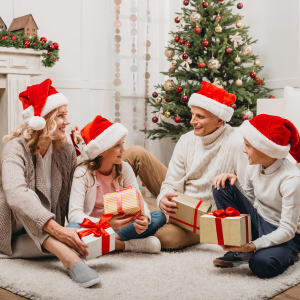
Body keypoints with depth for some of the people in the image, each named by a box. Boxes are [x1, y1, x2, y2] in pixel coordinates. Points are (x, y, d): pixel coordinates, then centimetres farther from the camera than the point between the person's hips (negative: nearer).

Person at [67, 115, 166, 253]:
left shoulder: (124, 168, -1)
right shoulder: (83, 172, -14)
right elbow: (75, 214, -22)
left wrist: (144, 218, -30)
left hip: (117, 225, 3)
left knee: (159, 217, -15)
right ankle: (127, 244, -25)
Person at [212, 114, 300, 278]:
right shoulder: (253, 167, -6)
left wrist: (254, 245, -37)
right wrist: (235, 182, -13)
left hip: (285, 236, -6)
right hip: (259, 223, 7)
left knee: (262, 264, -38)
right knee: (221, 186, -11)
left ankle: (286, 255, 1)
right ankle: (239, 252, -8)